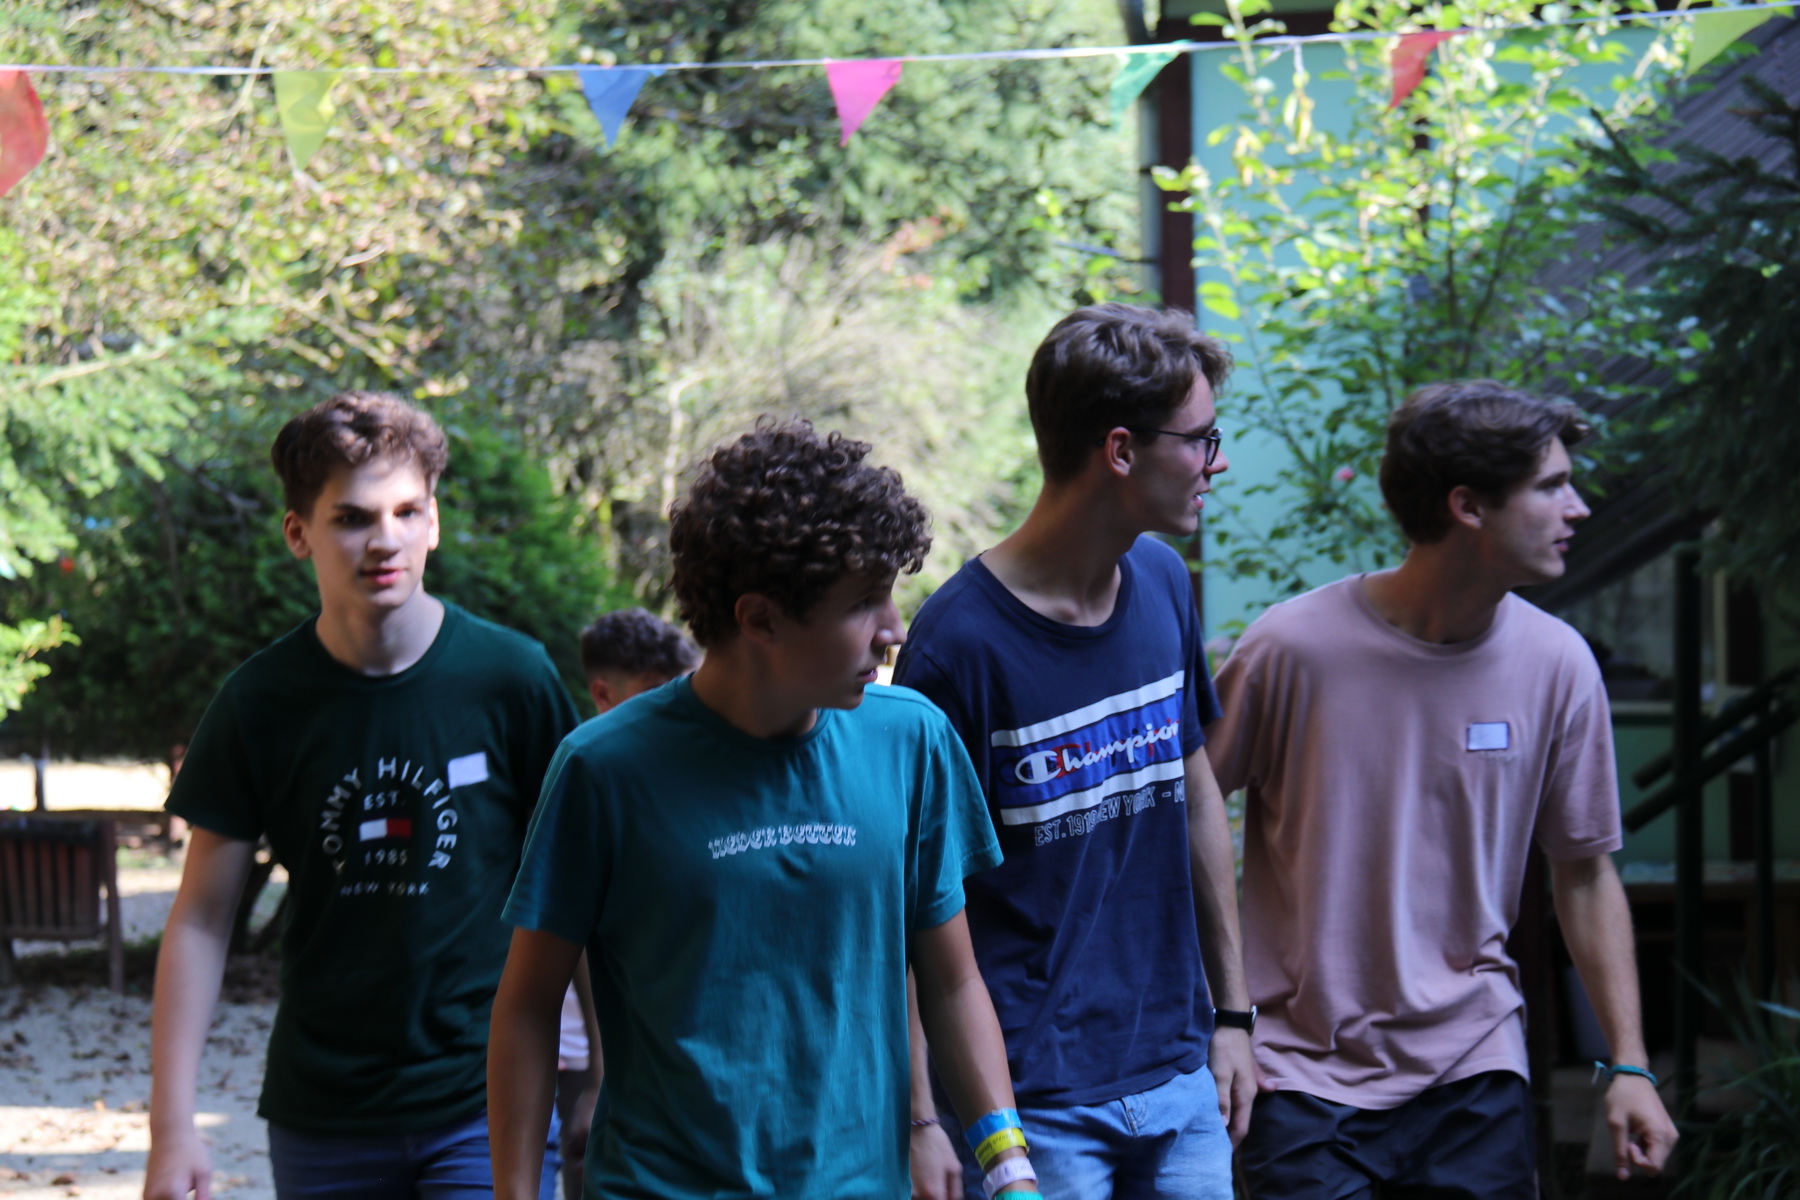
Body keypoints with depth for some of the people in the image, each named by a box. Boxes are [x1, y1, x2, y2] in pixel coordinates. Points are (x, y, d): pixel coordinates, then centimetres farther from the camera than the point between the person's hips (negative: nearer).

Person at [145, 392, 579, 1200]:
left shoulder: (511, 678, -6)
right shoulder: (260, 702, -3)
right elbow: (201, 920, 1)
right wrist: (172, 1127, -5)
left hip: (487, 1103, -2)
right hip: (321, 1117, 2)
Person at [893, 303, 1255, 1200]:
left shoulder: (1164, 586, 5)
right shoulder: (958, 640, -15)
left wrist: (1232, 1013, 16)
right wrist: (919, 1121, -16)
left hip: (1180, 1084, 6)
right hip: (1031, 1100, -6)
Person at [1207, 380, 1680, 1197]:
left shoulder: (1556, 664, -2)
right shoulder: (1293, 648, -12)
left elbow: (1585, 870, 8)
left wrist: (1629, 1063, 4)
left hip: (1475, 1073, 3)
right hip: (1308, 1074, -3)